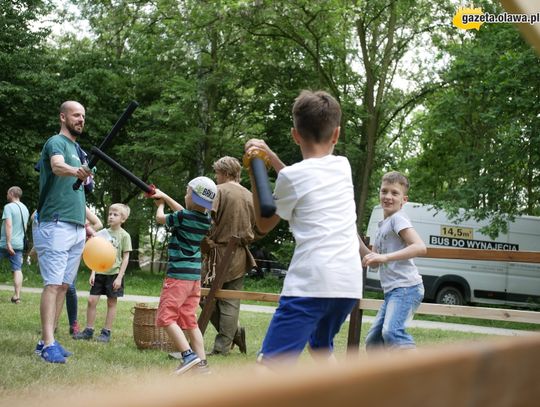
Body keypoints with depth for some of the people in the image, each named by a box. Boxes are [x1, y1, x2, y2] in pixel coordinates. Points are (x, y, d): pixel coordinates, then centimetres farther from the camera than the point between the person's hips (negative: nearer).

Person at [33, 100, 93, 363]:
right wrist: (76, 171, -50)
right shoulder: (56, 142, -5)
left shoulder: (77, 150, 21)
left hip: (77, 228, 8)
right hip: (55, 225, -8)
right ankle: (48, 344, -15)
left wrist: (89, 223, 21)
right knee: (53, 284, -12)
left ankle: (46, 340, 9)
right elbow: (57, 166, -29)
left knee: (64, 285, 6)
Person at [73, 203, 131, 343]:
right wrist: (93, 272, 4)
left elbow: (125, 258, -4)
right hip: (100, 272, 4)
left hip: (114, 273, -4)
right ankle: (88, 330, 8)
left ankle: (106, 332, 10)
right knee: (91, 300, 0)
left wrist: (119, 277, -10)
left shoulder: (124, 235, -3)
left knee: (111, 303, 4)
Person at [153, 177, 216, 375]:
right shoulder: (206, 219, 5)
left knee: (166, 317, -4)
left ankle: (188, 354, -16)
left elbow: (160, 218, 5)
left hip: (178, 275, -8)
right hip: (195, 276, 8)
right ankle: (201, 362, 6)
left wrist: (161, 205, 26)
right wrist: (164, 196, 32)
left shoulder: (182, 217, -15)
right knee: (189, 320, 11)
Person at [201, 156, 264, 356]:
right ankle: (223, 346, 6)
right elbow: (259, 230, 12)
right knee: (231, 302, 6)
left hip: (219, 252, -5)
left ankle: (234, 332, 7)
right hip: (240, 256, 5)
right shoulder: (250, 196, 9)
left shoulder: (219, 191, -7)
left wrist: (206, 244, -6)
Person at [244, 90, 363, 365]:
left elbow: (264, 224, 13)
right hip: (349, 283, 7)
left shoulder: (292, 176, -1)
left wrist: (255, 174, 17)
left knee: (269, 364, -12)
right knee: (320, 347, 29)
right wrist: (270, 155, 27)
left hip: (310, 283, -6)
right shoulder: (343, 166, 14)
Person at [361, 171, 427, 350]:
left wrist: (385, 257, -25)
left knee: (392, 332, -29)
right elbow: (373, 261, 22)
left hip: (406, 288, -10)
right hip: (392, 291, 10)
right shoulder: (383, 225, 20)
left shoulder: (398, 219, -6)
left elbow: (420, 247, -20)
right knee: (373, 339, 12)